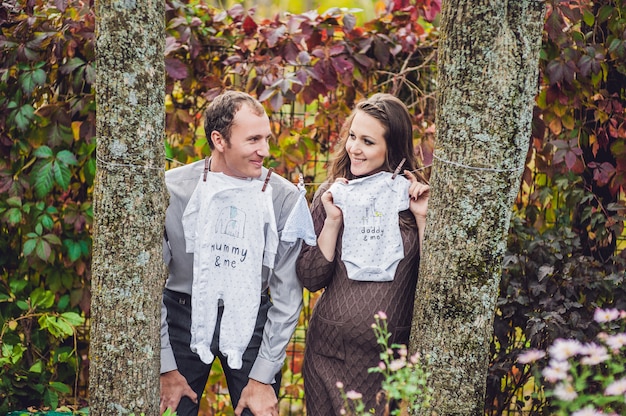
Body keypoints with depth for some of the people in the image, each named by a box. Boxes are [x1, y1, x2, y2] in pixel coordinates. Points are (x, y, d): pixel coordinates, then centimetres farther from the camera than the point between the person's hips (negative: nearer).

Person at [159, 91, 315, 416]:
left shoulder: (285, 198, -10)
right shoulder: (173, 188, -10)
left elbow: (287, 294, -6)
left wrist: (263, 376, -8)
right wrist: (165, 367, -6)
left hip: (251, 321, 0)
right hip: (183, 314, 0)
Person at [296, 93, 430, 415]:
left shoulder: (412, 196, -3)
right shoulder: (332, 194, 0)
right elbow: (310, 279, -3)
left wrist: (422, 217, -14)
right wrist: (332, 220, -12)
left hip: (393, 353, -1)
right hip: (331, 351, 1)